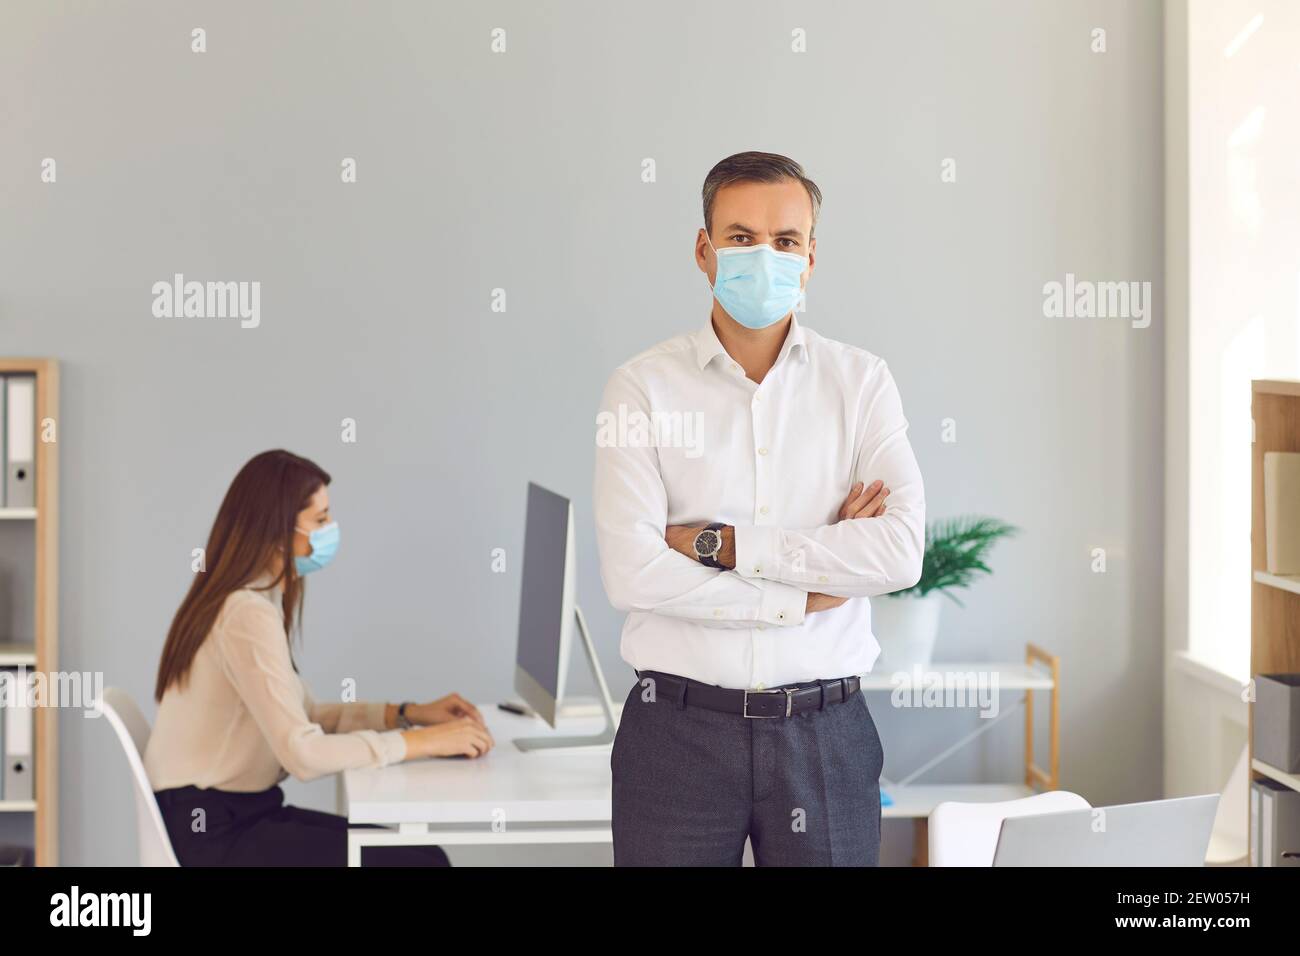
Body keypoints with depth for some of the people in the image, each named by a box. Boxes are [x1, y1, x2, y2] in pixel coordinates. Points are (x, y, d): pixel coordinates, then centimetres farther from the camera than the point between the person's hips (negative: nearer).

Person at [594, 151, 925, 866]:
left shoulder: (861, 383, 5)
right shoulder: (643, 387, 0)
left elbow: (901, 553, -10)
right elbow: (631, 573, -12)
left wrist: (719, 542, -12)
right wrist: (808, 593, -8)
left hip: (825, 730, 1)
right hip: (680, 725, -1)